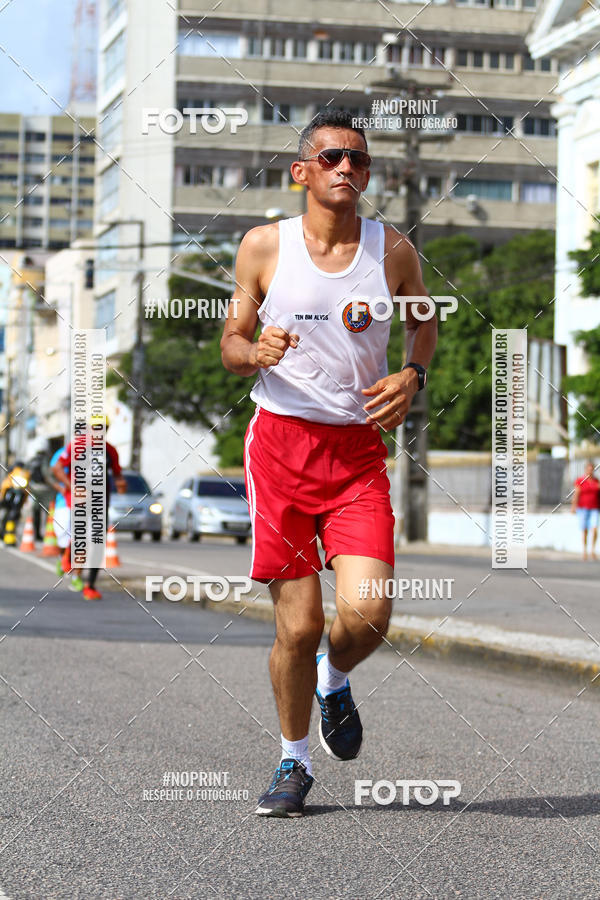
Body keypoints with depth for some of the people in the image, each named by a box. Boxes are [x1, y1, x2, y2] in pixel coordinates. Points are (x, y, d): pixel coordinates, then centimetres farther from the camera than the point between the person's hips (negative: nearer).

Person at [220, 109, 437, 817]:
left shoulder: (393, 252, 3)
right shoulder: (264, 246, 1)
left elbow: (424, 321, 21)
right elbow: (231, 344, 9)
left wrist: (413, 376, 0)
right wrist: (256, 352, -15)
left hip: (359, 447, 1)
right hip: (280, 441, -1)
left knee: (366, 615, -14)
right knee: (298, 623, -2)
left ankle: (335, 681, 22)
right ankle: (293, 762, 20)